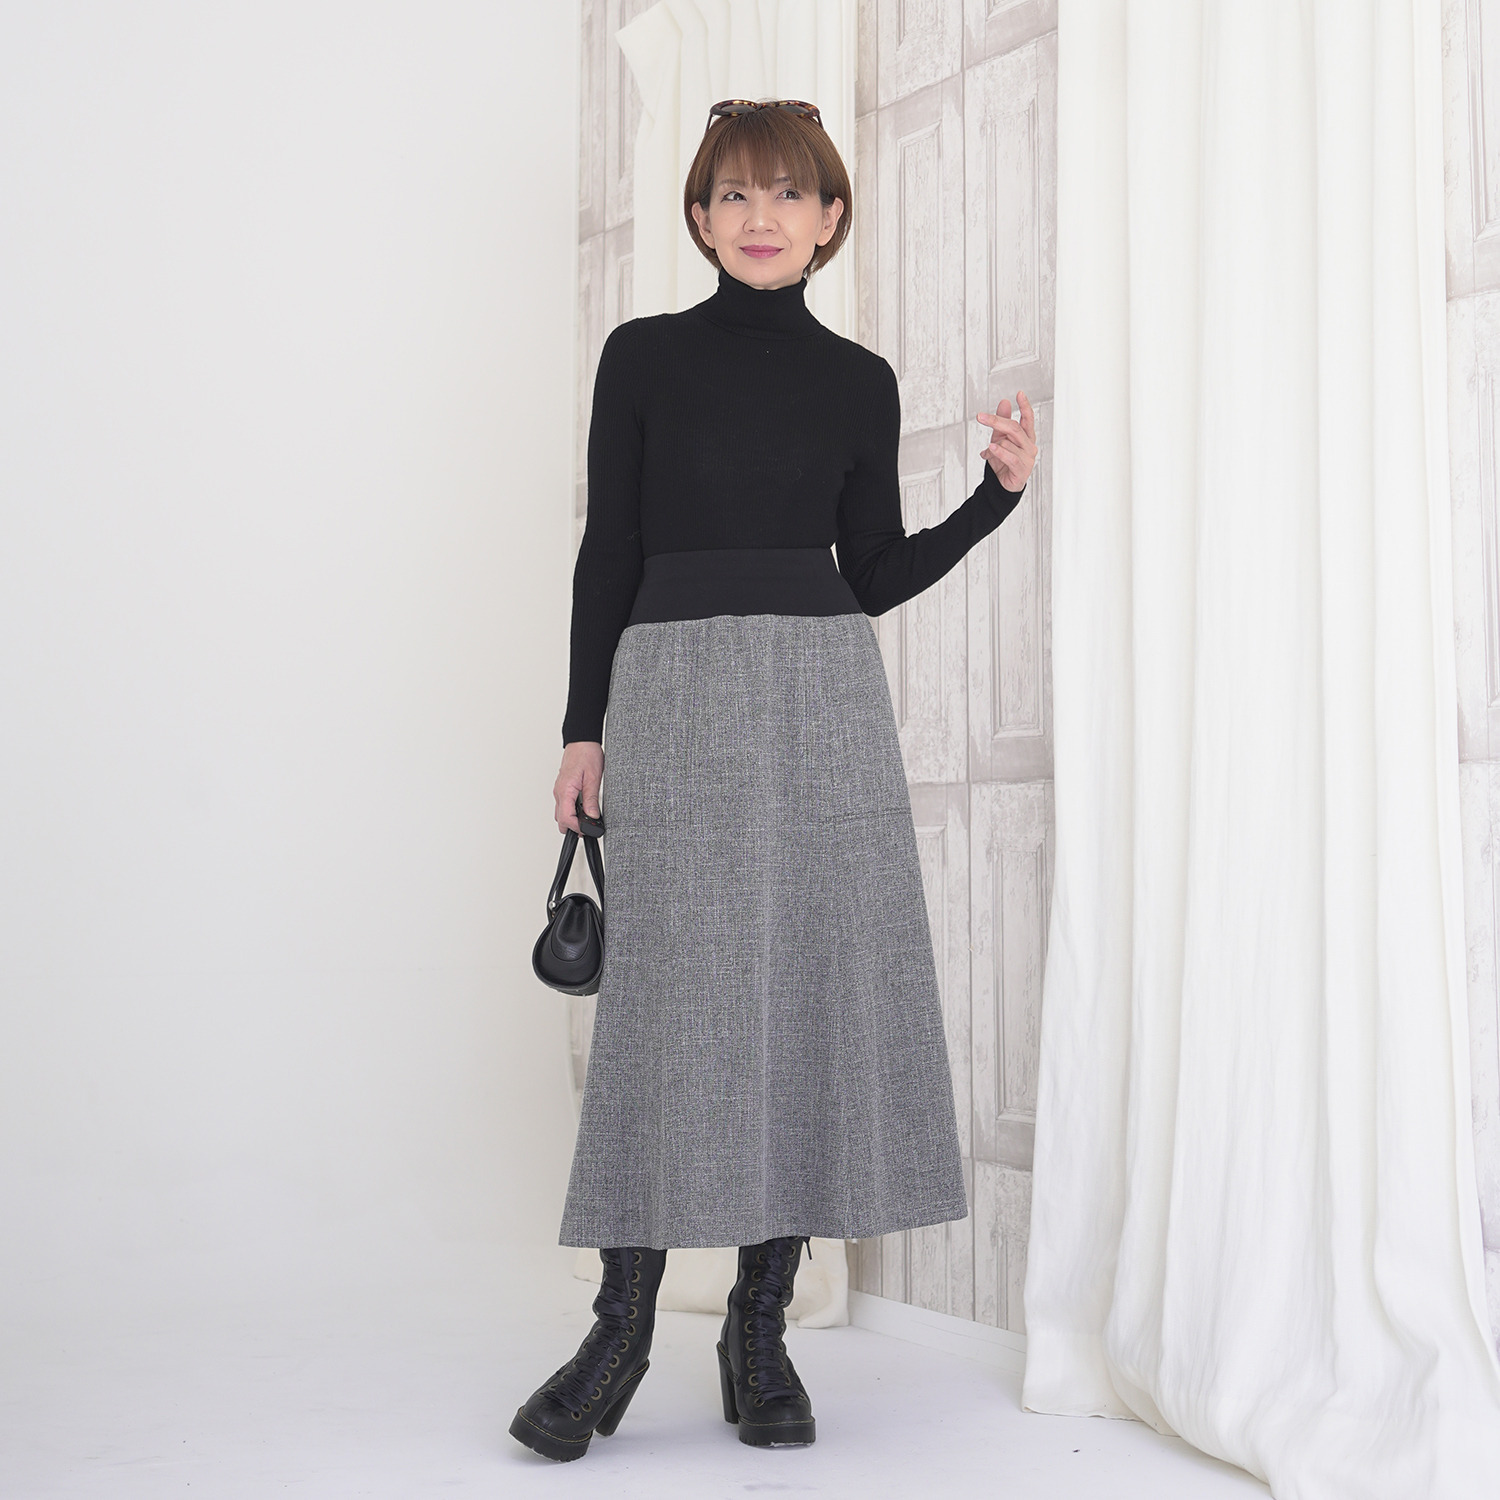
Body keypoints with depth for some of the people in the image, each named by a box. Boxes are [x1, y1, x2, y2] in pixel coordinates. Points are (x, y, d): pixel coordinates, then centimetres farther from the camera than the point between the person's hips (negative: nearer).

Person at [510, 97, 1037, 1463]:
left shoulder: (858, 382, 12)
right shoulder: (645, 356, 7)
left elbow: (876, 572, 13)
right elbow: (608, 551, 5)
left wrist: (998, 494, 1)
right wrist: (584, 728, 0)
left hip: (824, 696, 2)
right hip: (672, 689, -2)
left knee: (820, 991, -2)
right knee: (673, 1002, -6)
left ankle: (764, 1326, 9)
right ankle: (623, 1327, 3)